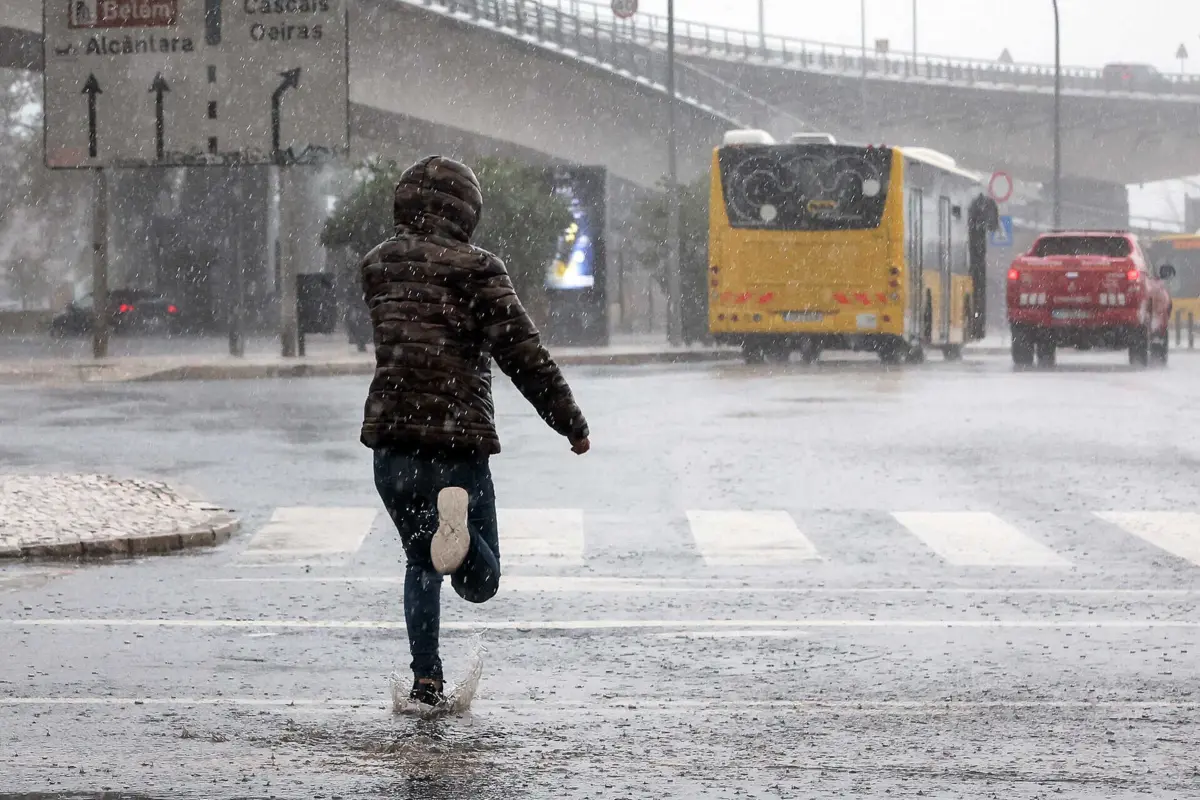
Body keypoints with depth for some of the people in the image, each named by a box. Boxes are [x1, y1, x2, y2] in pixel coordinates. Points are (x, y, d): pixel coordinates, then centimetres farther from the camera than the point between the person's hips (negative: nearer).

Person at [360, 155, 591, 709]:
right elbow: (523, 355, -10)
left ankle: (426, 681, 11)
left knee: (420, 564, 23)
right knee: (480, 582, 5)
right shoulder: (474, 269, -7)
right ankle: (456, 515, -28)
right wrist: (571, 423, -1)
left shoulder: (377, 267, 8)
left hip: (389, 441, 4)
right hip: (458, 443, -4)